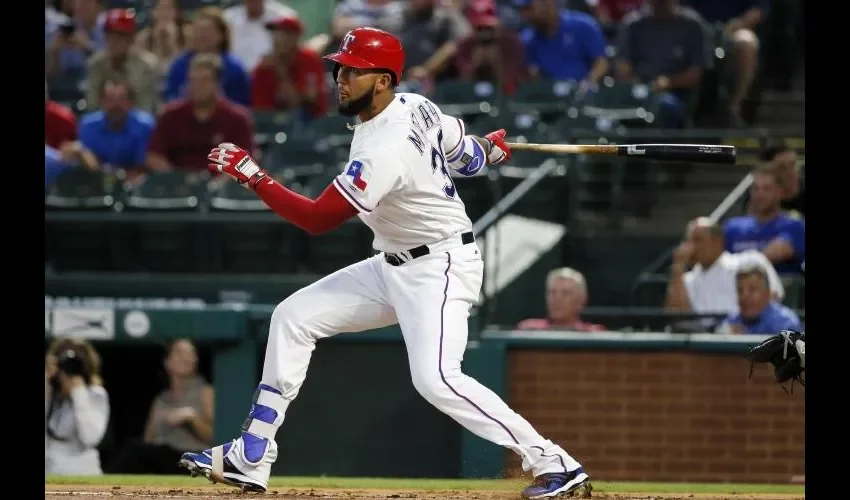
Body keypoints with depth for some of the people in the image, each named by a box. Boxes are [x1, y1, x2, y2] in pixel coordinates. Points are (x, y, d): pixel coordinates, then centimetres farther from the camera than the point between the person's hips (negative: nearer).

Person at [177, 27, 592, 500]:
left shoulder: (385, 150, -28)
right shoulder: (414, 106, -1)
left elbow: (317, 218, -26)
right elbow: (463, 149, 17)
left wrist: (251, 174, -25)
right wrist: (489, 148, 40)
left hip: (440, 268, -11)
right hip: (394, 266, 11)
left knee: (436, 379, -26)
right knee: (293, 317, 8)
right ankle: (250, 459, 11)